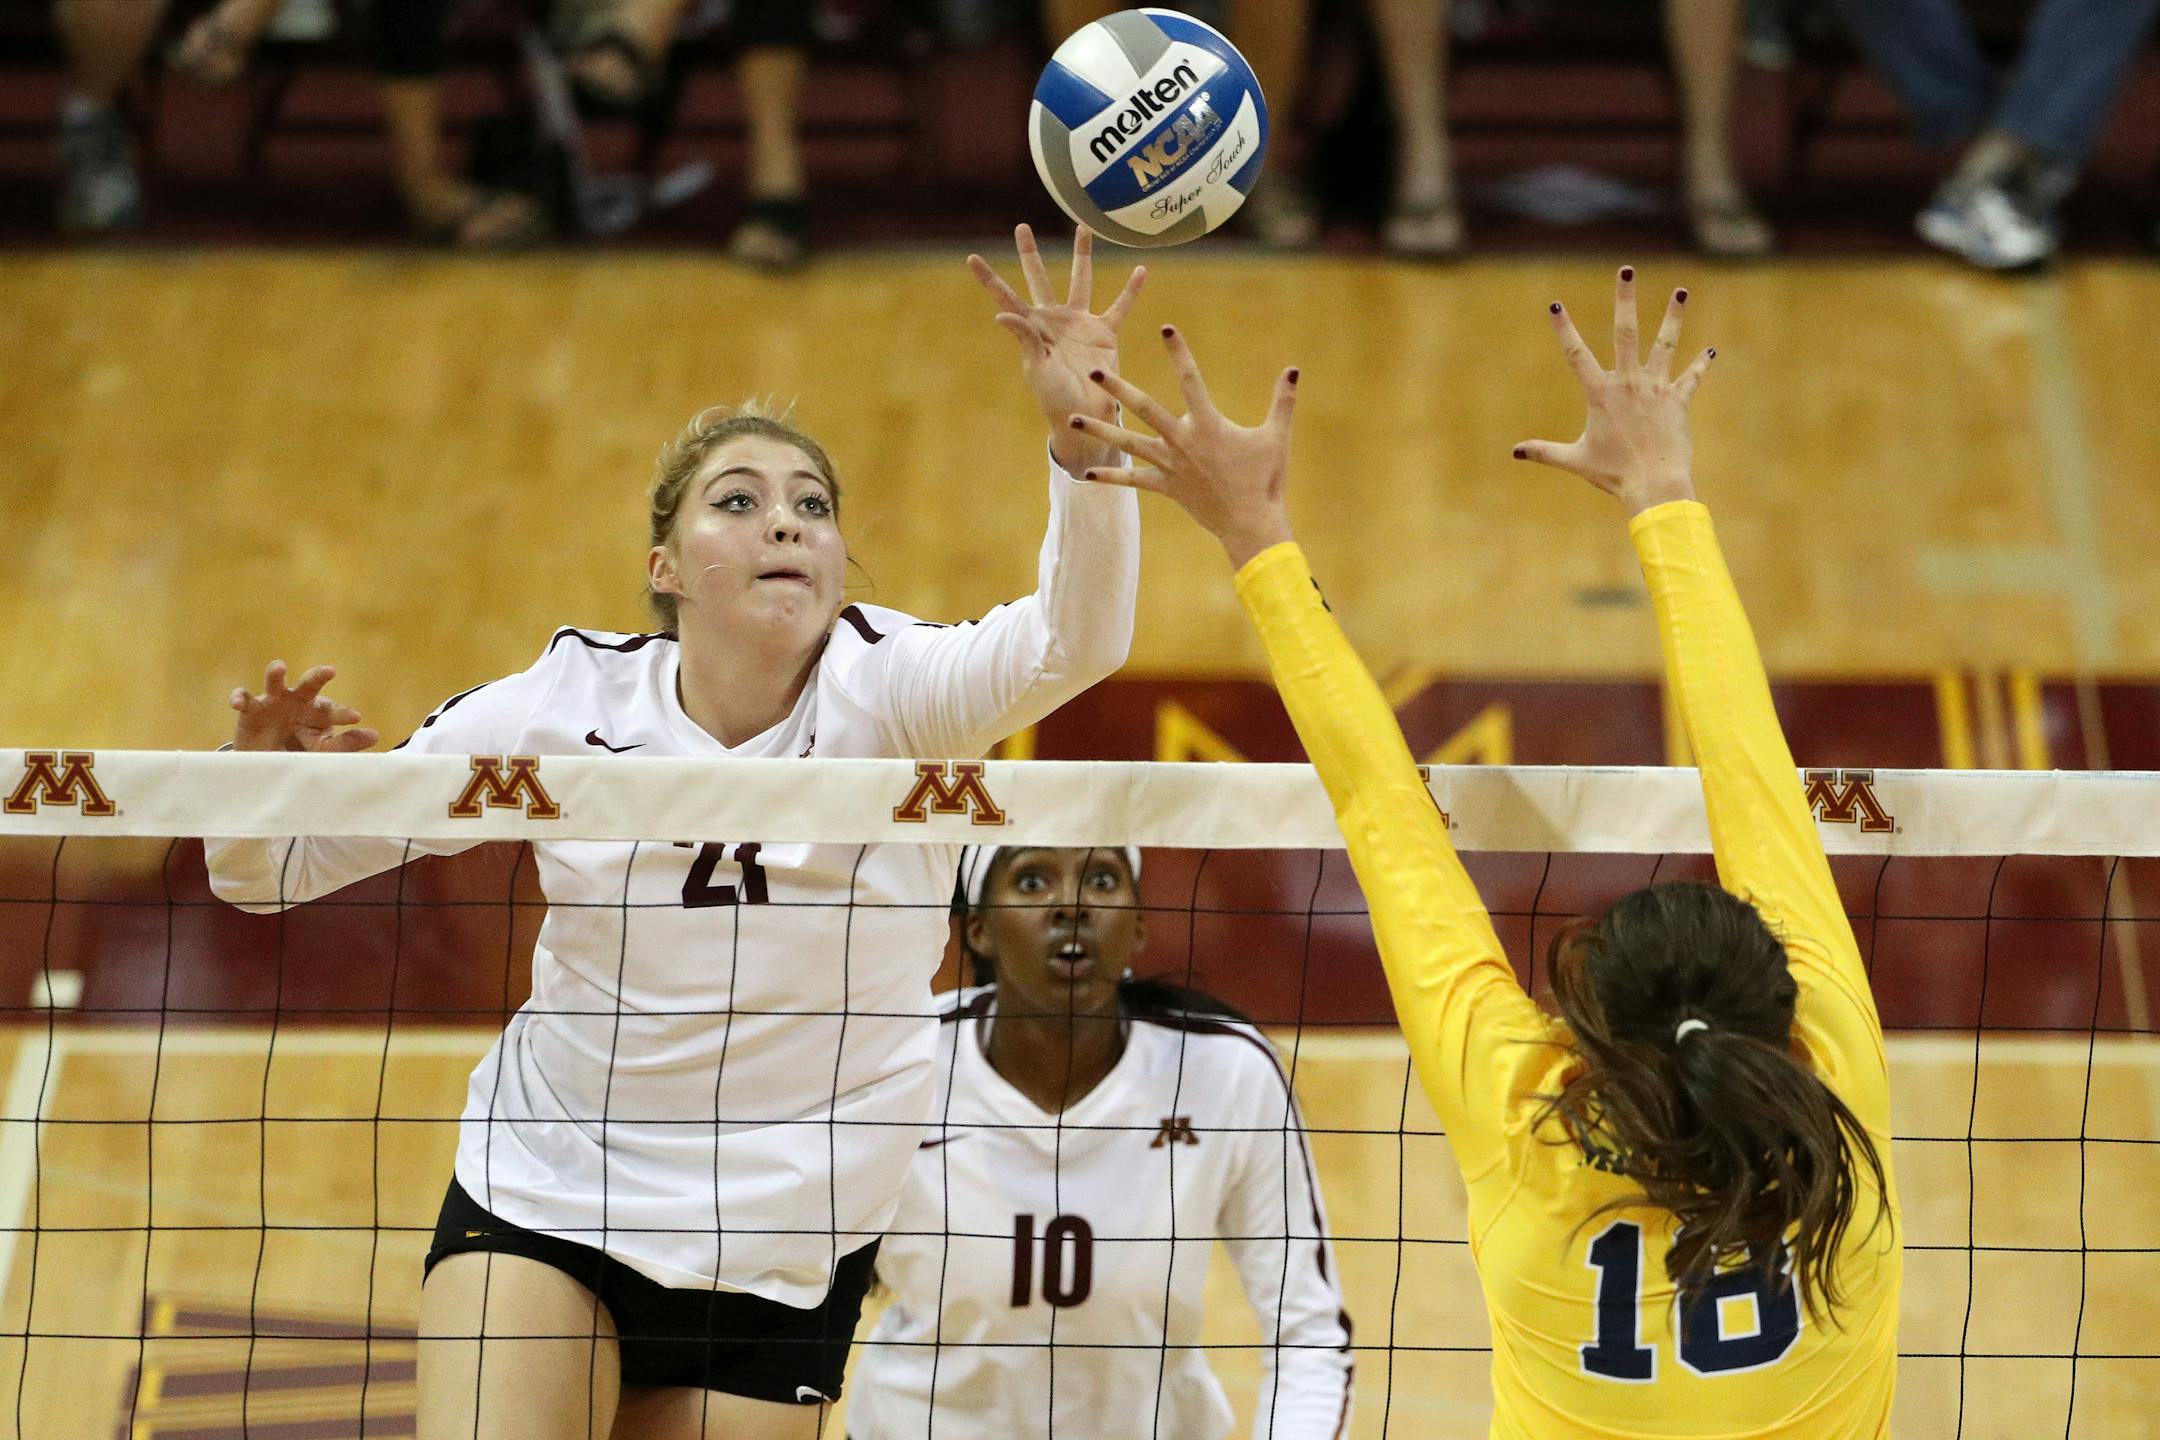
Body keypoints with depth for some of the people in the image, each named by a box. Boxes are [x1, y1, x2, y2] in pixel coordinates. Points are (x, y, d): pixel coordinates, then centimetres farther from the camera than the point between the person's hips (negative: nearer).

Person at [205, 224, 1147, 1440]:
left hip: (781, 1268, 0)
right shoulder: (564, 705, -7)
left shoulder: (888, 694, -12)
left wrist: (1083, 439, -50)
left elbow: (1074, 641, -33)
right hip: (542, 1202, 0)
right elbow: (268, 873, -2)